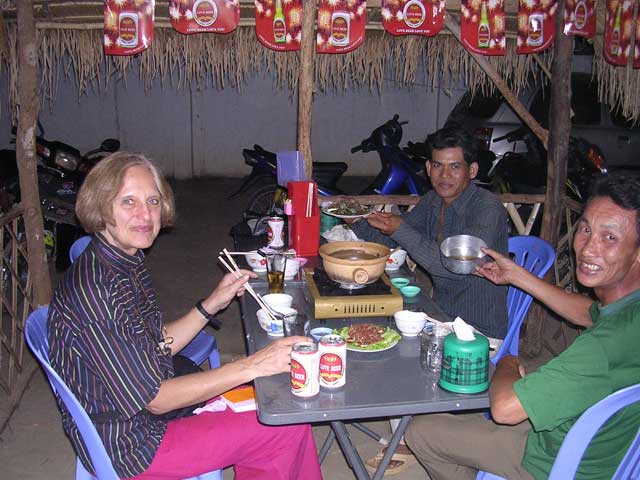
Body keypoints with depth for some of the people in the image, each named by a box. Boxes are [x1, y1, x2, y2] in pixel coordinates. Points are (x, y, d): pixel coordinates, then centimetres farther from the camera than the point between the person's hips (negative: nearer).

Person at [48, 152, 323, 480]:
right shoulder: (94, 290, -28)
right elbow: (153, 399, -26)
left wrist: (212, 304, 1)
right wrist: (252, 366, -26)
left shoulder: (129, 264, 2)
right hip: (127, 445, -9)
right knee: (289, 424, -7)